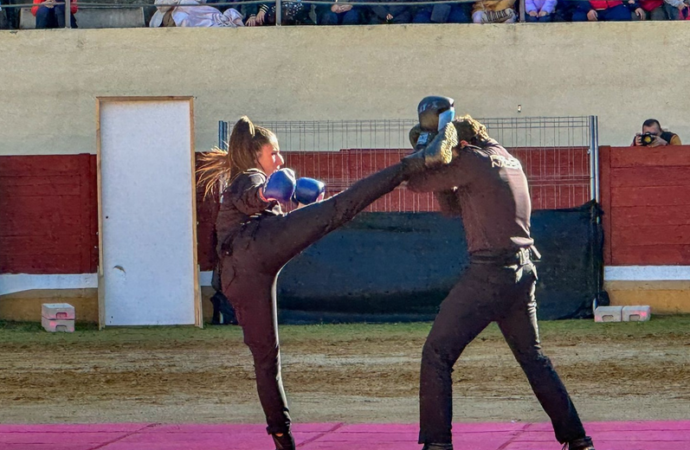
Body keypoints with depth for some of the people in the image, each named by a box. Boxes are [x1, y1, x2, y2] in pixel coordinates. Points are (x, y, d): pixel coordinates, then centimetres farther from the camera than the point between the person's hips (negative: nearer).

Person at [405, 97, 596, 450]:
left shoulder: (472, 161, -9)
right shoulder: (509, 161, 18)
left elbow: (416, 183, -6)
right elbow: (451, 205, 22)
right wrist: (441, 167, 9)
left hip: (489, 275, -8)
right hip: (523, 272, 8)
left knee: (437, 354, -3)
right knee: (533, 358, 20)